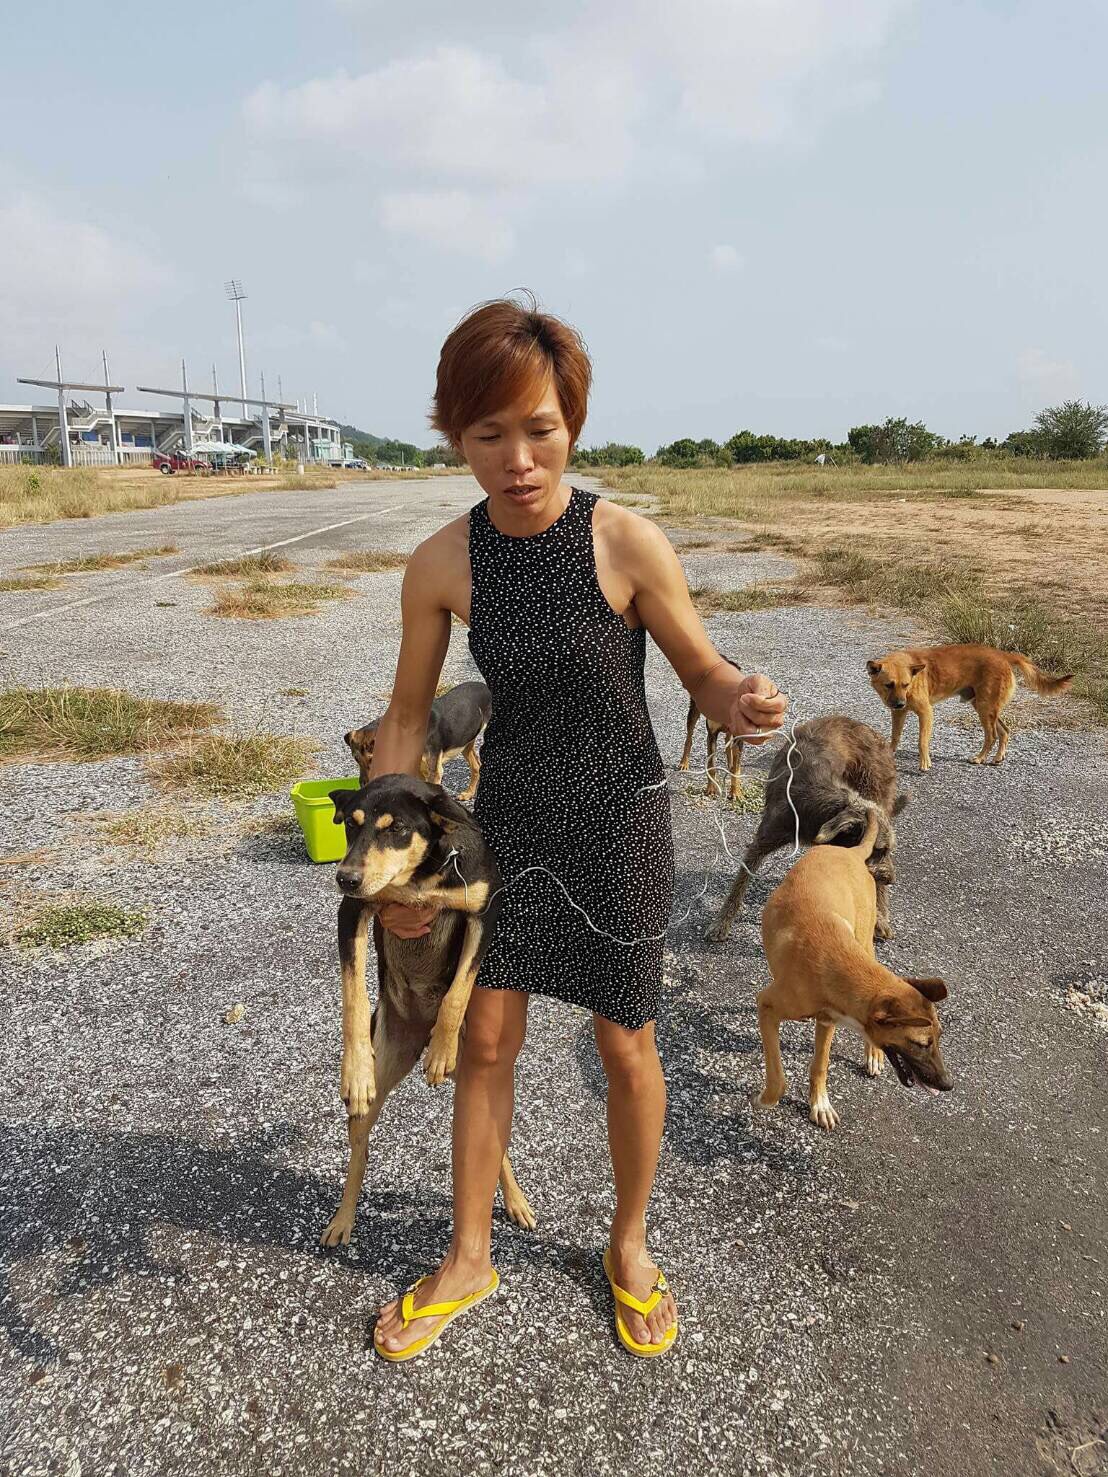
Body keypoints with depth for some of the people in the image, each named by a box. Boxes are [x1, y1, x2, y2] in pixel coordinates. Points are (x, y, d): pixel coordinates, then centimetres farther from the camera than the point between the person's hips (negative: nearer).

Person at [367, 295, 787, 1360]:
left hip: (617, 819, -2)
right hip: (509, 814, 3)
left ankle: (629, 1244, 38)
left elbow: (705, 676, -7)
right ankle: (470, 1256, 34)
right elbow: (405, 720, 1)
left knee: (625, 1046, 10)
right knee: (485, 1038, 11)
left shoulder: (629, 545, -19)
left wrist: (741, 705, -31)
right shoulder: (441, 565, -11)